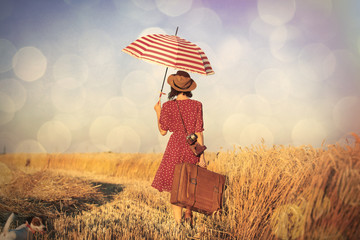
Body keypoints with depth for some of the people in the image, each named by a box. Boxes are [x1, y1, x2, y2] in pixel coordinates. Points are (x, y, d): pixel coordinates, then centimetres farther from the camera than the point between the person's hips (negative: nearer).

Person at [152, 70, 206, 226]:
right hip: (193, 148, 1)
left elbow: (163, 131, 3)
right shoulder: (197, 105, -4)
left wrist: (158, 113, 16)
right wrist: (201, 156, -3)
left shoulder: (167, 106, -5)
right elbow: (199, 133, -6)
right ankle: (188, 213, 5)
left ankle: (179, 223, 4)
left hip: (175, 147, -1)